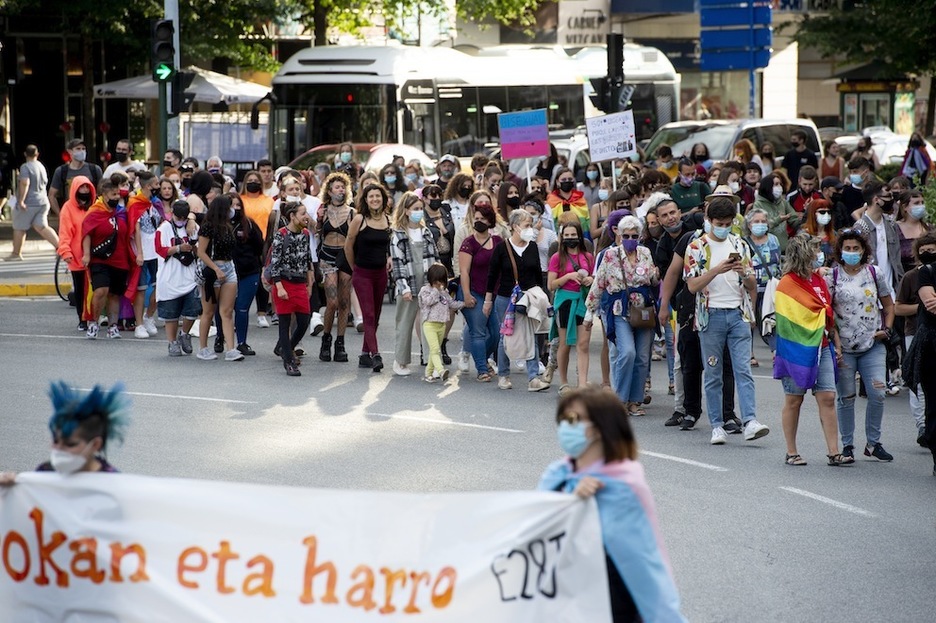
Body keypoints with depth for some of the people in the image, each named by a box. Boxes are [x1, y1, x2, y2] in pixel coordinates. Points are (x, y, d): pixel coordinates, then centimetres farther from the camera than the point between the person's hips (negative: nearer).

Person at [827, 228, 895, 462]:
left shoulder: (875, 274, 6)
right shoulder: (832, 276, 1)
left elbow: (889, 305, 16)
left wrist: (887, 329, 2)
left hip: (872, 346, 1)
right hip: (844, 347, -1)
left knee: (877, 394, -6)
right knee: (846, 397, 2)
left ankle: (873, 443, 8)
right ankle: (847, 445, 13)